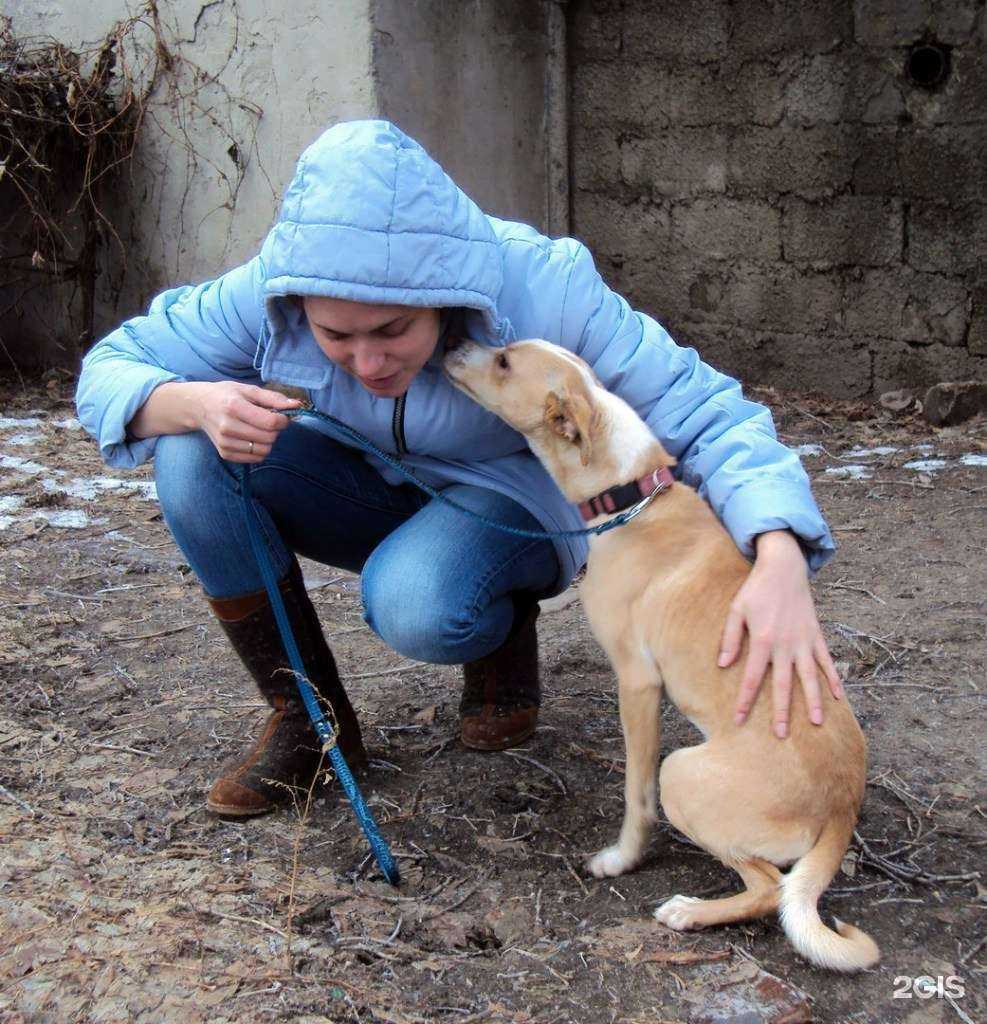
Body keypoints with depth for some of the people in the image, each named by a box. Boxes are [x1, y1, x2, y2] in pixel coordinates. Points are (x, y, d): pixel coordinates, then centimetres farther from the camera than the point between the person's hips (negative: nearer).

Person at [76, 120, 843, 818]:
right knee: (195, 457, -24)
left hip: (511, 500, -3)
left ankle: (505, 632, 2)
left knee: (414, 606, -37)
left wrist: (780, 558, -49)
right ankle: (307, 717, -7)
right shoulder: (270, 291, -24)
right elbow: (110, 369, -14)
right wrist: (196, 404, -38)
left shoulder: (547, 293, -32)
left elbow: (707, 415, -30)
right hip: (374, 489, 4)